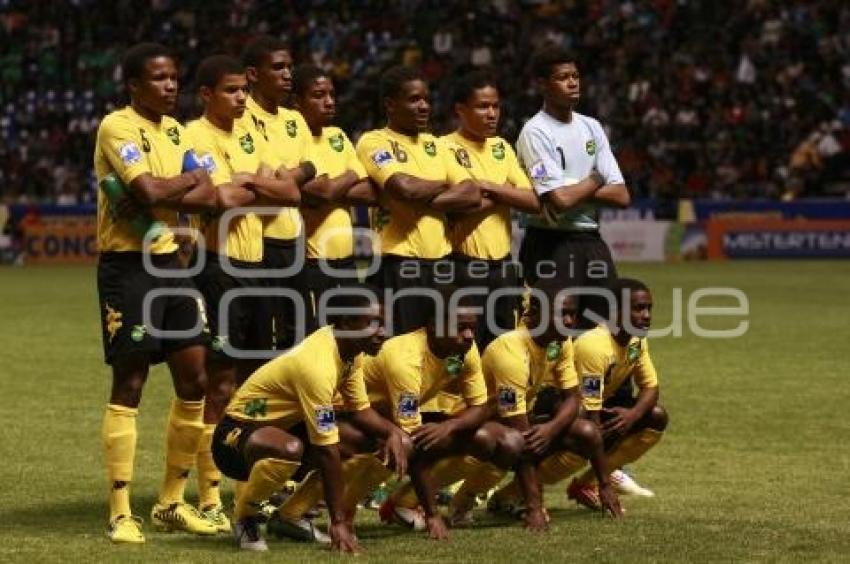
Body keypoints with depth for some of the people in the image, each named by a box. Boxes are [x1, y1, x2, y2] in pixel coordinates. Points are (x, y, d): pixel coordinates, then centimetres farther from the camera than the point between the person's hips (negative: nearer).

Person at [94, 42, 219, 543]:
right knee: (130, 385, -6)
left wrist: (162, 195, -19)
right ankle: (121, 514, 0)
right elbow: (148, 190, -25)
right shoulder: (118, 127, -11)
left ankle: (172, 502, 20)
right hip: (128, 267, -8)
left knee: (195, 379, 8)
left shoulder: (176, 130, 12)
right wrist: (191, 179, -7)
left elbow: (208, 197, 0)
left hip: (170, 264, 8)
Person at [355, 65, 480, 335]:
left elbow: (472, 193, 5)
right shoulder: (374, 141, -3)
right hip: (398, 264, -6)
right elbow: (404, 187, -20)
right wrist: (444, 185, -1)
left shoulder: (434, 144, 16)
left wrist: (425, 203, -10)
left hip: (440, 261, 6)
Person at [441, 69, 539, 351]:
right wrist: (506, 193, -8)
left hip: (503, 266, 6)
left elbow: (534, 201, 4)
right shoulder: (446, 148, -7)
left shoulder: (501, 148, 13)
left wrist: (490, 188, -9)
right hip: (464, 268, -6)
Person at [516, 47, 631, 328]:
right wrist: (595, 181, -1)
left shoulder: (591, 127, 12)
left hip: (592, 244, 7)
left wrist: (573, 190, -8)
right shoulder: (535, 132, -8)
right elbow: (560, 200, -19)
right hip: (551, 246, -7)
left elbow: (621, 196, 5)